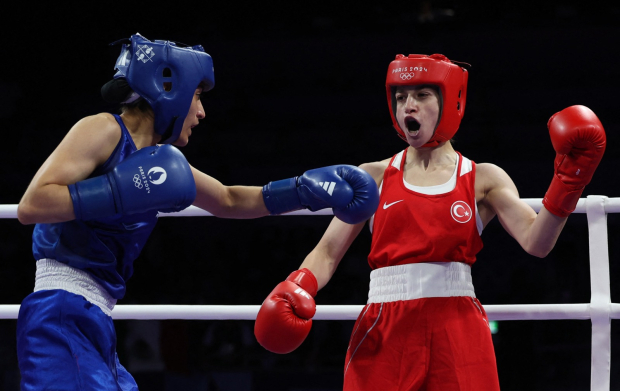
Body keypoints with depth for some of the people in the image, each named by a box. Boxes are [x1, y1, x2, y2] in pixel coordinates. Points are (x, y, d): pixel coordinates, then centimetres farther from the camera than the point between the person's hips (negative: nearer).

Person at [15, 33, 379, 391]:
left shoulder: (157, 156, 18)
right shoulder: (103, 131, -7)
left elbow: (228, 200, 32)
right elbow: (30, 206, -18)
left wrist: (306, 190, 24)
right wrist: (123, 192, -21)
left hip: (94, 326, 10)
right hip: (63, 314, -10)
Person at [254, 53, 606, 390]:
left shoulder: (483, 180, 8)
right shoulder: (373, 177, 12)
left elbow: (536, 243, -5)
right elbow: (328, 251, 8)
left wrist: (569, 178, -17)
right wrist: (297, 288, -12)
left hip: (457, 332, -1)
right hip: (385, 333, 1)